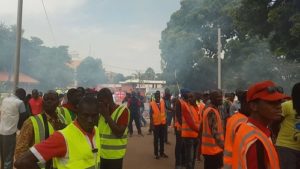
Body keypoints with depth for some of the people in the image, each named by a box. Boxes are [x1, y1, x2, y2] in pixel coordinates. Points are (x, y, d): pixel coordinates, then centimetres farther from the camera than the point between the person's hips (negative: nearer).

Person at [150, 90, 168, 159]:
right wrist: (152, 124, -10)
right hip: (156, 123, -4)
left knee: (162, 138, 13)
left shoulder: (163, 102, 1)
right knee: (156, 139, 7)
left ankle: (162, 152, 25)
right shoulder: (152, 104, -10)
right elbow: (151, 115, -8)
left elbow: (165, 111, 9)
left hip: (163, 123, 4)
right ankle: (156, 153, 16)